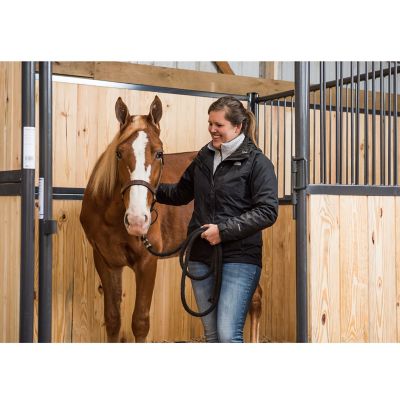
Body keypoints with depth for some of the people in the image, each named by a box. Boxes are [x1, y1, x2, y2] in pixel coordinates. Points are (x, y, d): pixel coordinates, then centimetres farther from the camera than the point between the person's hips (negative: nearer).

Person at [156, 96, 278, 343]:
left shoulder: (257, 162, -7)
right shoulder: (205, 157, 10)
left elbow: (268, 211, -14)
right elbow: (181, 193, 24)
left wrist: (224, 230, -19)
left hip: (239, 259, -6)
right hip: (202, 257, 6)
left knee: (229, 335, -13)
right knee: (212, 335, 13)